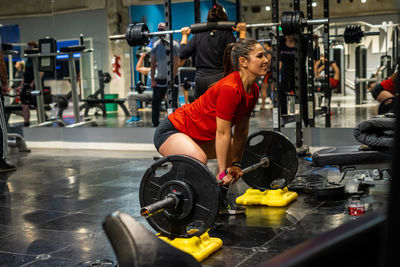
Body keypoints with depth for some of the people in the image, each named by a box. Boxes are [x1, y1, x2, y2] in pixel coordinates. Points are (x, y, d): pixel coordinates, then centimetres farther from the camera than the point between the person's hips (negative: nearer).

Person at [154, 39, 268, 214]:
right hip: (171, 131, -10)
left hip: (200, 135, 10)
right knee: (199, 159, -36)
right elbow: (222, 133, -26)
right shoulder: (229, 89, -29)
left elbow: (241, 130, 6)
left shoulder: (253, 90, -2)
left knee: (238, 151, 16)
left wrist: (236, 163, 6)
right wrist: (223, 172, -22)